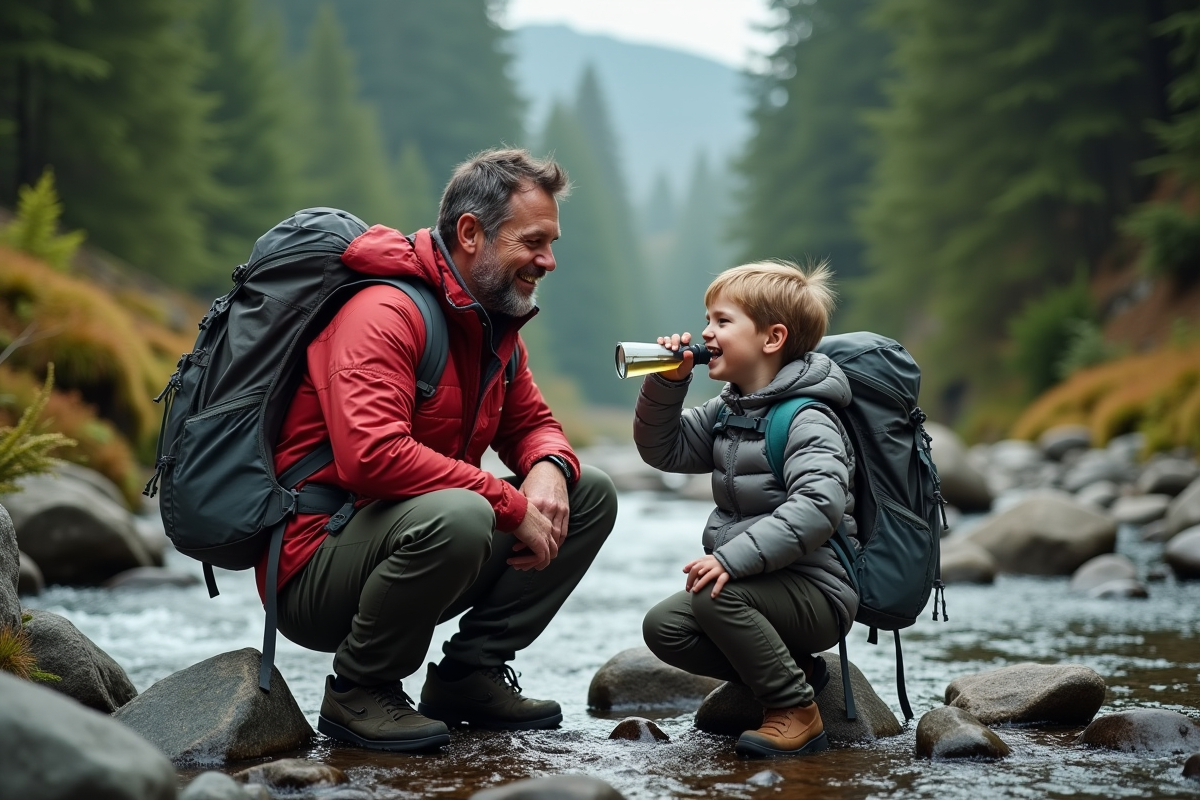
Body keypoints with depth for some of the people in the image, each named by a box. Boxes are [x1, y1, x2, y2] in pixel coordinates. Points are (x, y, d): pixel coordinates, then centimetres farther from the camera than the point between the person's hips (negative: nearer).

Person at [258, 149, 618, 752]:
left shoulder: (495, 326, 10)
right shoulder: (386, 313, -20)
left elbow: (532, 425, 18)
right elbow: (372, 456, -33)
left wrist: (549, 469, -9)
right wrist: (512, 505, -27)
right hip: (312, 578, -9)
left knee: (591, 494, 4)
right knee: (459, 516, -39)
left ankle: (469, 674, 4)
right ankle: (356, 692, -14)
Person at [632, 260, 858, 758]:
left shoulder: (807, 421, -17)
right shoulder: (728, 412, 12)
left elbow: (817, 505, -33)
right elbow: (663, 449, 19)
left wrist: (733, 558, -37)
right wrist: (668, 384, 2)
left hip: (816, 593, -9)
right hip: (761, 585, 9)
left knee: (717, 597, -31)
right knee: (664, 627, 0)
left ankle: (797, 712, -16)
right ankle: (795, 671, 7)